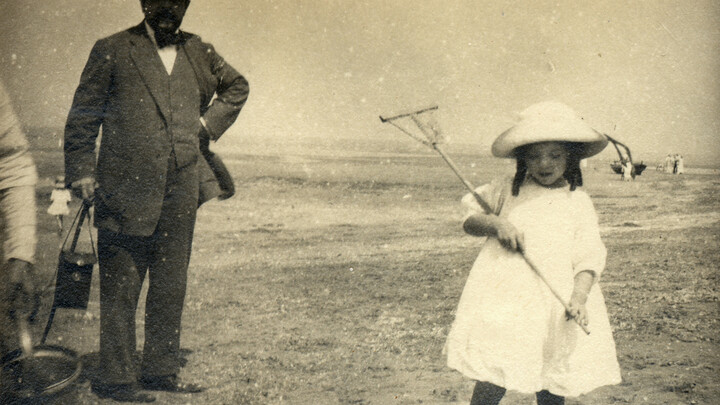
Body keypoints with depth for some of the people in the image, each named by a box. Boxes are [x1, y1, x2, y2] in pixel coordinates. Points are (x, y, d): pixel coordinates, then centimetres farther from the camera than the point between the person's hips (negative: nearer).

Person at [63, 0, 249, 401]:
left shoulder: (199, 52, 12)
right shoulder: (112, 51, 1)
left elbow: (237, 86, 29)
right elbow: (82, 117, 2)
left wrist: (210, 123, 14)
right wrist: (82, 173, -6)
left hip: (181, 190, 4)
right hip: (126, 191, -4)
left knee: (171, 287, 10)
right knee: (120, 288, 0)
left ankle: (161, 370, 21)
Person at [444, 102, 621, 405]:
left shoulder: (578, 203, 5)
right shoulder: (507, 191, 7)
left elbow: (588, 257, 0)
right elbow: (469, 217, 12)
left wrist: (579, 297, -16)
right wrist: (494, 223, -9)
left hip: (554, 307, 1)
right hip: (504, 300, 0)